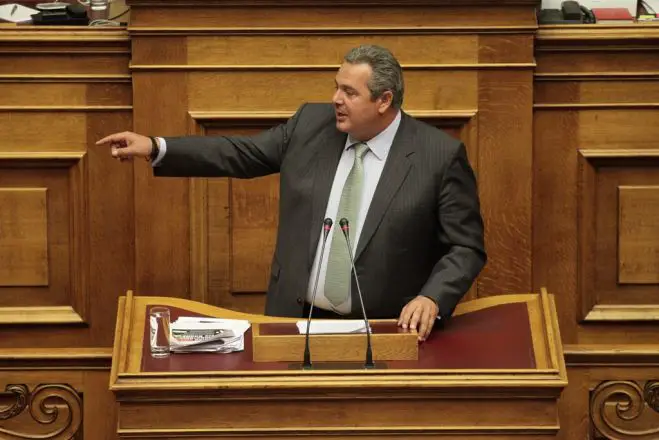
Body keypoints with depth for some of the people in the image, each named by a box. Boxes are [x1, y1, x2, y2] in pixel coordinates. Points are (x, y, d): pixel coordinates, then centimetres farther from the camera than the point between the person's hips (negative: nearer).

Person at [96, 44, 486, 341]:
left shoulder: (441, 155, -7)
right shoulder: (311, 124, 4)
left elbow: (466, 247, -5)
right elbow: (243, 154, 10)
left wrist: (432, 299, -21)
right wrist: (156, 148, 2)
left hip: (384, 333, -3)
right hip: (298, 321, 3)